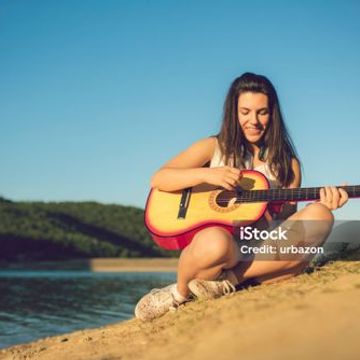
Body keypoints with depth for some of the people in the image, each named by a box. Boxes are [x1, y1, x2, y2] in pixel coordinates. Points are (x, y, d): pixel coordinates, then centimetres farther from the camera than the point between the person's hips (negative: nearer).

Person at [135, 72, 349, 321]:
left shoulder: (287, 163, 15)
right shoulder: (214, 148, 9)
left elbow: (287, 219, 10)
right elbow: (158, 179, 2)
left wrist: (322, 206, -9)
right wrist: (206, 174, -14)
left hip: (263, 255, 2)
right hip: (216, 244, -2)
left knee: (319, 218, -26)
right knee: (215, 242, -42)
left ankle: (229, 281, -25)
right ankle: (181, 294, -6)